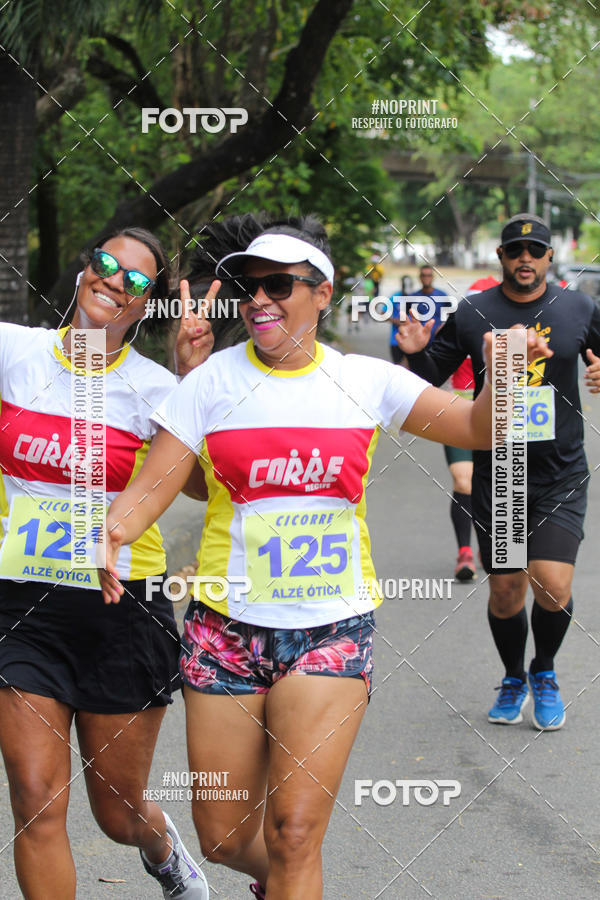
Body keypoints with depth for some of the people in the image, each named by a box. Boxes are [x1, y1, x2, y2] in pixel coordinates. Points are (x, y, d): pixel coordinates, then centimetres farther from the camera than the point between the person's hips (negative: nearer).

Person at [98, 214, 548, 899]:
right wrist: (114, 528, -26)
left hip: (331, 630, -1)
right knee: (223, 838, 7)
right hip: (227, 628, 1)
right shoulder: (214, 380, 0)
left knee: (294, 833, -12)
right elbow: (152, 485, -5)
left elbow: (479, 428, 3)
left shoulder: (365, 381, 2)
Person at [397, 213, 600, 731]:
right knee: (505, 591, 6)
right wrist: (418, 353, -13)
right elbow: (432, 377, 7)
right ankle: (514, 679, 33)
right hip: (496, 473, 1)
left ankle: (545, 673, 15)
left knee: (553, 585, -14)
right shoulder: (472, 314, 0)